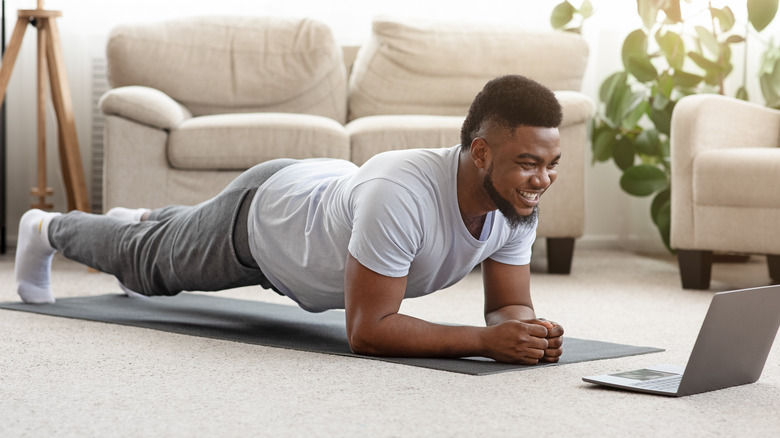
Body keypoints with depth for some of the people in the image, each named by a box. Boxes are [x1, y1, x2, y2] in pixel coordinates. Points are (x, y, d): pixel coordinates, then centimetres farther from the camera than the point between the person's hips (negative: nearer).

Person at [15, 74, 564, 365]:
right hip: (261, 213, -6)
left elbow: (509, 305, -18)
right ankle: (46, 230, 54)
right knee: (150, 261, 24)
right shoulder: (400, 196, -50)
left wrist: (530, 330, -42)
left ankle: (144, 220, 70)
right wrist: (487, 339, -53)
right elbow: (366, 330, -46)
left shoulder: (519, 205, -28)